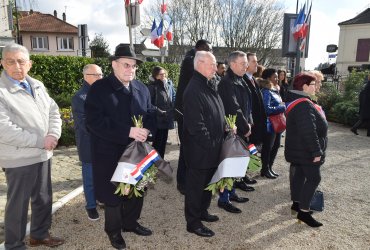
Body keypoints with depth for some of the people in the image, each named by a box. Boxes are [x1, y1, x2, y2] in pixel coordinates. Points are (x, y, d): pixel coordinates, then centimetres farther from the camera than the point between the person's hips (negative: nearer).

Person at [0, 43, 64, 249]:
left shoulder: (37, 85, 8)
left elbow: (54, 111, 9)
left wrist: (53, 135, -9)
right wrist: (40, 141, -18)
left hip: (43, 154, 6)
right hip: (19, 159, -6)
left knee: (44, 198, 18)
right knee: (18, 204, 8)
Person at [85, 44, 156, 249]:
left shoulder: (142, 89, 6)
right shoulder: (99, 88, -11)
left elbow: (150, 114, 10)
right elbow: (94, 121, -21)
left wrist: (146, 130, -14)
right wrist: (128, 132, -28)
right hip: (110, 153, -5)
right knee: (113, 194, 11)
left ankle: (130, 222, 42)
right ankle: (113, 230, 34)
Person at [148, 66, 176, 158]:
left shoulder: (169, 83, 4)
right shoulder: (153, 86, -15)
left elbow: (174, 96, 17)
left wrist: (173, 107, 3)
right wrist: (159, 111, -16)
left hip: (167, 118, 6)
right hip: (158, 119, -6)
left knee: (164, 140, 16)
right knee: (157, 141, 1)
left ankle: (161, 159, 30)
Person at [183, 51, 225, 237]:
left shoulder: (210, 86, 10)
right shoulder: (193, 90, -21)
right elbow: (196, 125, -25)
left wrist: (226, 127, 6)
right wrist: (211, 144, -19)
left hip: (212, 149, 9)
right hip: (199, 151, -9)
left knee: (208, 184, 23)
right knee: (196, 186, 7)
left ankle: (202, 212, 42)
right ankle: (193, 222, 24)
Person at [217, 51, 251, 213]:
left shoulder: (240, 81, 14)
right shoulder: (227, 82, -17)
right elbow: (233, 109, -21)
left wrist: (248, 124, 7)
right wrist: (246, 127, -13)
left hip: (241, 130, 9)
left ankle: (231, 193, 31)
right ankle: (223, 199, 11)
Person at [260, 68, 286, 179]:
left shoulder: (274, 90, 12)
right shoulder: (266, 92, -16)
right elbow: (266, 109, -24)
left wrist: (283, 105, 2)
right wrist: (283, 107, -16)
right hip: (270, 124, -9)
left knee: (276, 145, 15)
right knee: (268, 147, 2)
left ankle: (269, 167, 29)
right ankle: (265, 169, 17)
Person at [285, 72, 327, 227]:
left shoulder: (296, 101, 11)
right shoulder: (304, 105, -24)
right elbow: (309, 131, -29)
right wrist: (316, 151, -24)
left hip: (299, 149, 10)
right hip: (306, 150, -10)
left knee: (300, 174, 17)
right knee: (314, 178, -4)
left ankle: (296, 203, 29)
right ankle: (303, 212, 2)